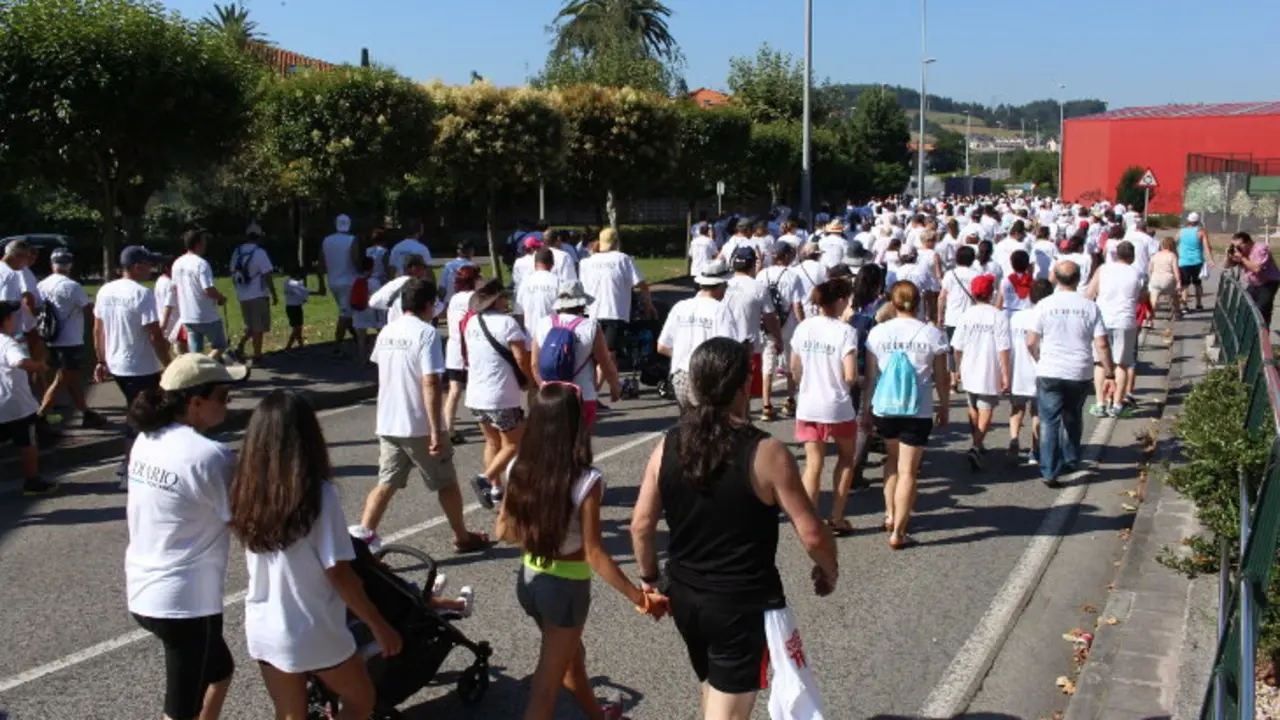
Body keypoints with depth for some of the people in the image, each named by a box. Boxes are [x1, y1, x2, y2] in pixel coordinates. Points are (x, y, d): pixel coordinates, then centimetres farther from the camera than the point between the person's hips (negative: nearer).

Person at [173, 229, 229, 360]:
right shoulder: (201, 263, -18)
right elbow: (209, 290, -24)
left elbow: (175, 287, 14)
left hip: (187, 317, 7)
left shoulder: (177, 264, 6)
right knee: (220, 346, 9)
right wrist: (222, 298, -6)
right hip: (207, 316, -7)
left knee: (195, 353, 12)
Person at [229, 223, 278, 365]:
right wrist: (274, 295, -6)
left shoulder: (237, 252, 7)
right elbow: (267, 276, -13)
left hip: (242, 297, 6)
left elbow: (233, 274, 12)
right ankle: (257, 356, 3)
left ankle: (240, 347, 0)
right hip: (258, 296, -6)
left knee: (250, 327, 19)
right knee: (258, 328, 2)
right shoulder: (260, 252, -11)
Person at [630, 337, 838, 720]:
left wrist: (650, 579, 16)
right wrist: (829, 570, 6)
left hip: (684, 597, 5)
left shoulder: (668, 446, -5)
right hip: (744, 604, -5)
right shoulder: (766, 453, -18)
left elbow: (641, 524, 1)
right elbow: (811, 534, -14)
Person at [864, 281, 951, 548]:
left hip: (884, 408, 2)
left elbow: (871, 376, 2)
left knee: (893, 459, 26)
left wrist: (867, 409, 11)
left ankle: (890, 515, 28)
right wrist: (944, 406, 14)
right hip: (918, 411, -2)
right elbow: (942, 378, 0)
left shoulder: (877, 332, -2)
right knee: (908, 471, 2)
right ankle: (898, 533, 3)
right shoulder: (932, 334, -4)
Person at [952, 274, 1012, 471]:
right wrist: (1006, 375, -9)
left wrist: (959, 368, 17)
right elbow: (1003, 349, -15)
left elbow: (957, 347, 2)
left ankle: (978, 444, 36)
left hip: (969, 372, 4)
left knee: (974, 409, 21)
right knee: (986, 412, 2)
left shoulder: (966, 315, -3)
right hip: (990, 374, -4)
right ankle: (976, 447, -15)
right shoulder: (998, 316, -13)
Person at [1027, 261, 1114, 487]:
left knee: (1050, 422, 1)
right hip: (1080, 374, 2)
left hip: (1049, 373, -2)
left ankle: (1049, 472, -5)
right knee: (1073, 418, 22)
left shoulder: (1044, 305, -6)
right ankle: (1071, 461, 35)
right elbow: (1101, 344, -6)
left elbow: (1031, 342, -4)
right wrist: (1109, 369, 6)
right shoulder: (1090, 307, -3)